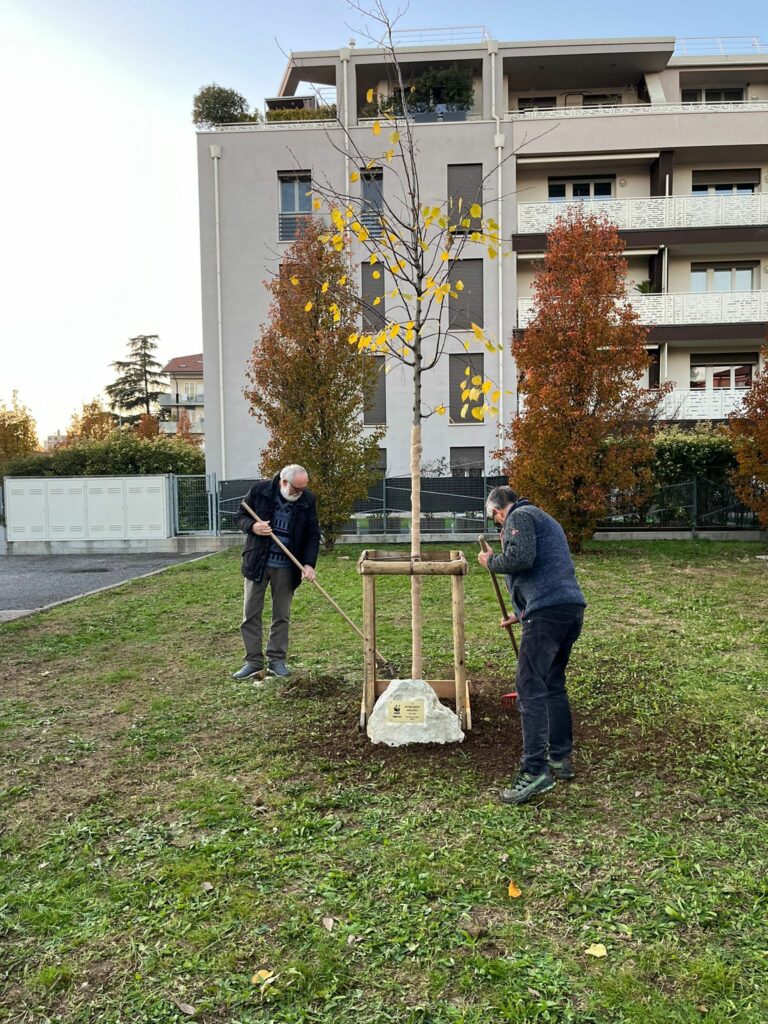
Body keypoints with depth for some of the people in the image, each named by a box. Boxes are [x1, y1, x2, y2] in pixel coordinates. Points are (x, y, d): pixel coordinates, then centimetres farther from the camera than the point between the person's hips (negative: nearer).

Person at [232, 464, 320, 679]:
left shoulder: (308, 500, -5)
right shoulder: (260, 490, -9)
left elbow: (313, 535, -1)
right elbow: (239, 516, 1)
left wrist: (309, 563, -14)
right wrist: (252, 526, -22)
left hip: (286, 567, 1)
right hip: (257, 562, 0)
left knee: (282, 615, 8)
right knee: (251, 613, 3)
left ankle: (277, 660, 19)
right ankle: (253, 661, 13)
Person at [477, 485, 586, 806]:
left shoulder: (520, 516, 0)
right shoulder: (543, 519, 30)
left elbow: (521, 558, -20)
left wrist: (491, 561, 0)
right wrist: (520, 614, 40)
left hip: (548, 611, -10)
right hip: (572, 607, 10)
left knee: (530, 689, -10)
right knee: (554, 684, 19)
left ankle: (535, 771, -13)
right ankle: (561, 758, 27)